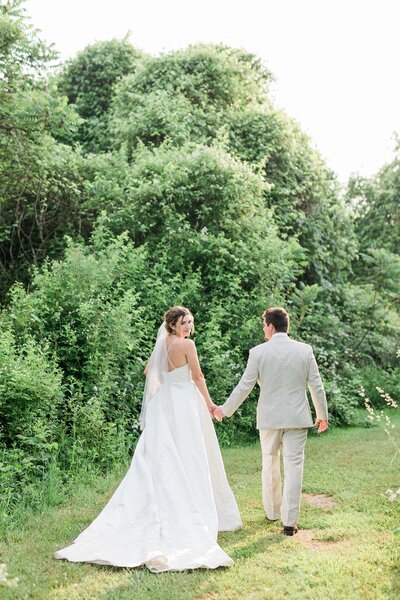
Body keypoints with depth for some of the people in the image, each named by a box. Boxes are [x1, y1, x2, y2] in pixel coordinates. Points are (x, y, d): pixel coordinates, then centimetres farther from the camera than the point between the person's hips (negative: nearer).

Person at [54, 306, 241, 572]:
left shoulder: (161, 344, 7)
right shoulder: (187, 344, -12)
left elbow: (148, 372, 21)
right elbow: (198, 377, -5)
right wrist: (209, 404, 5)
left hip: (163, 405, 7)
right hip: (185, 405, -7)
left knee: (159, 461, 8)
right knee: (188, 463, -1)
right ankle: (189, 517, 4)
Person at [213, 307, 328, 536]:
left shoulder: (258, 352, -7)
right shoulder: (305, 350, -2)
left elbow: (244, 387, -5)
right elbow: (317, 386, 1)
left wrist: (224, 410, 9)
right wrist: (323, 415, 14)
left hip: (269, 418, 0)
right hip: (297, 418, 0)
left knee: (270, 464, 18)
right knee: (294, 466, 3)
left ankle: (272, 511, 31)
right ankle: (290, 521, 4)